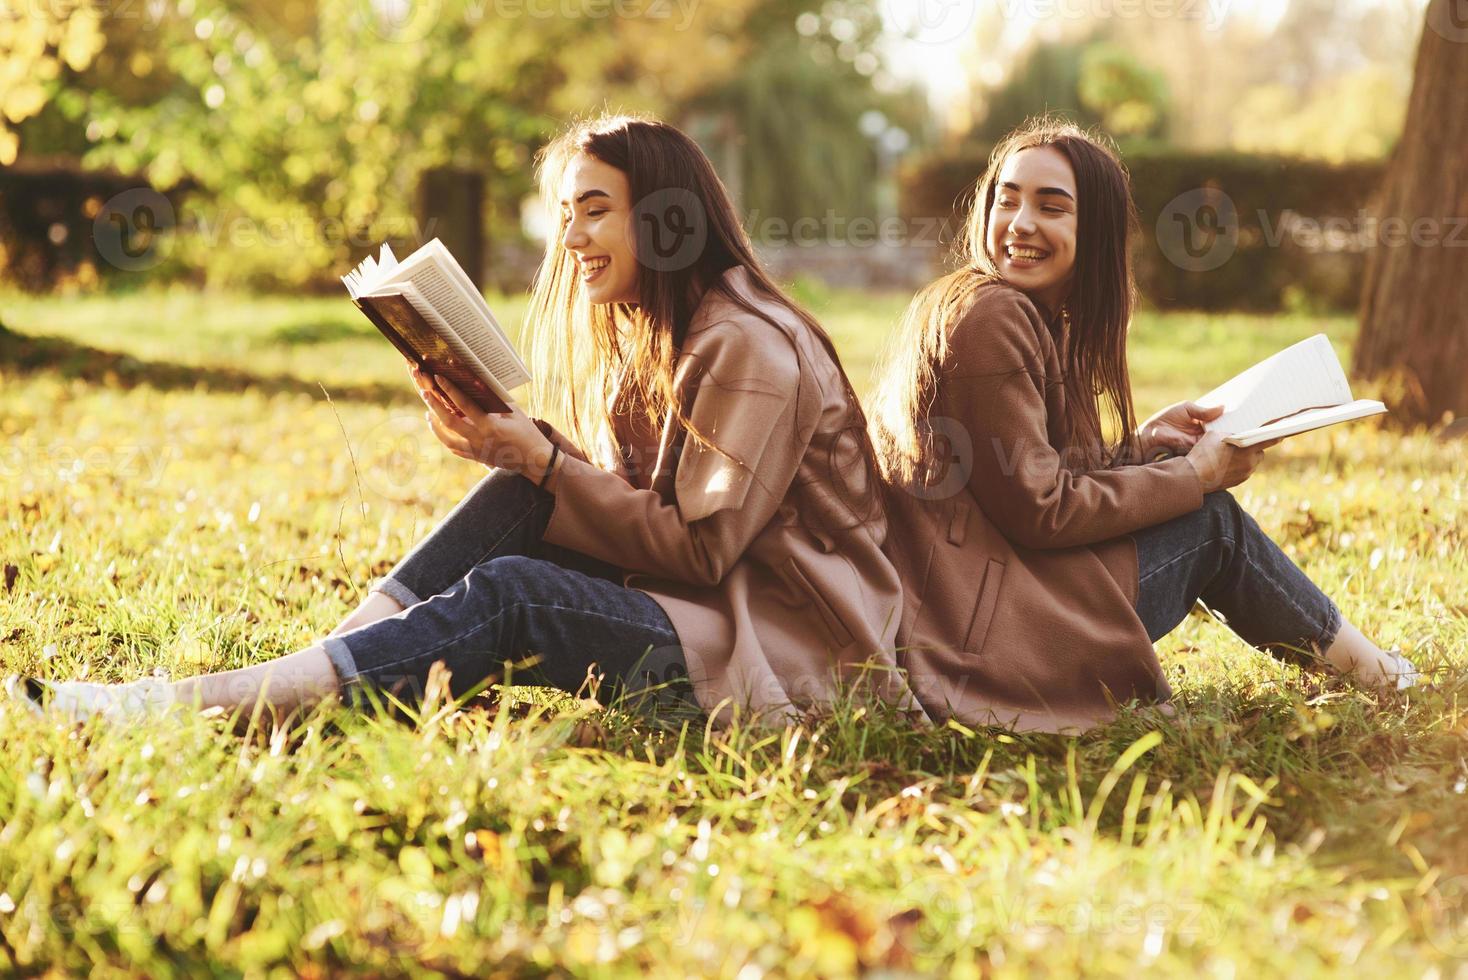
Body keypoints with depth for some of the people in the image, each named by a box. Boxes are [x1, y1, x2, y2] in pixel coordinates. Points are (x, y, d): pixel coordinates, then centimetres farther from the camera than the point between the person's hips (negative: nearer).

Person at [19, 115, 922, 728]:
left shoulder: (752, 350, -14)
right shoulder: (649, 338, 16)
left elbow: (698, 548, -16)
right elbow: (627, 508, 10)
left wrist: (538, 457, -16)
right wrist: (516, 453, -7)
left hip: (778, 649, -8)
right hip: (687, 603, 8)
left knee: (511, 595, -27)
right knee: (513, 502, -10)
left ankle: (189, 705, -31)